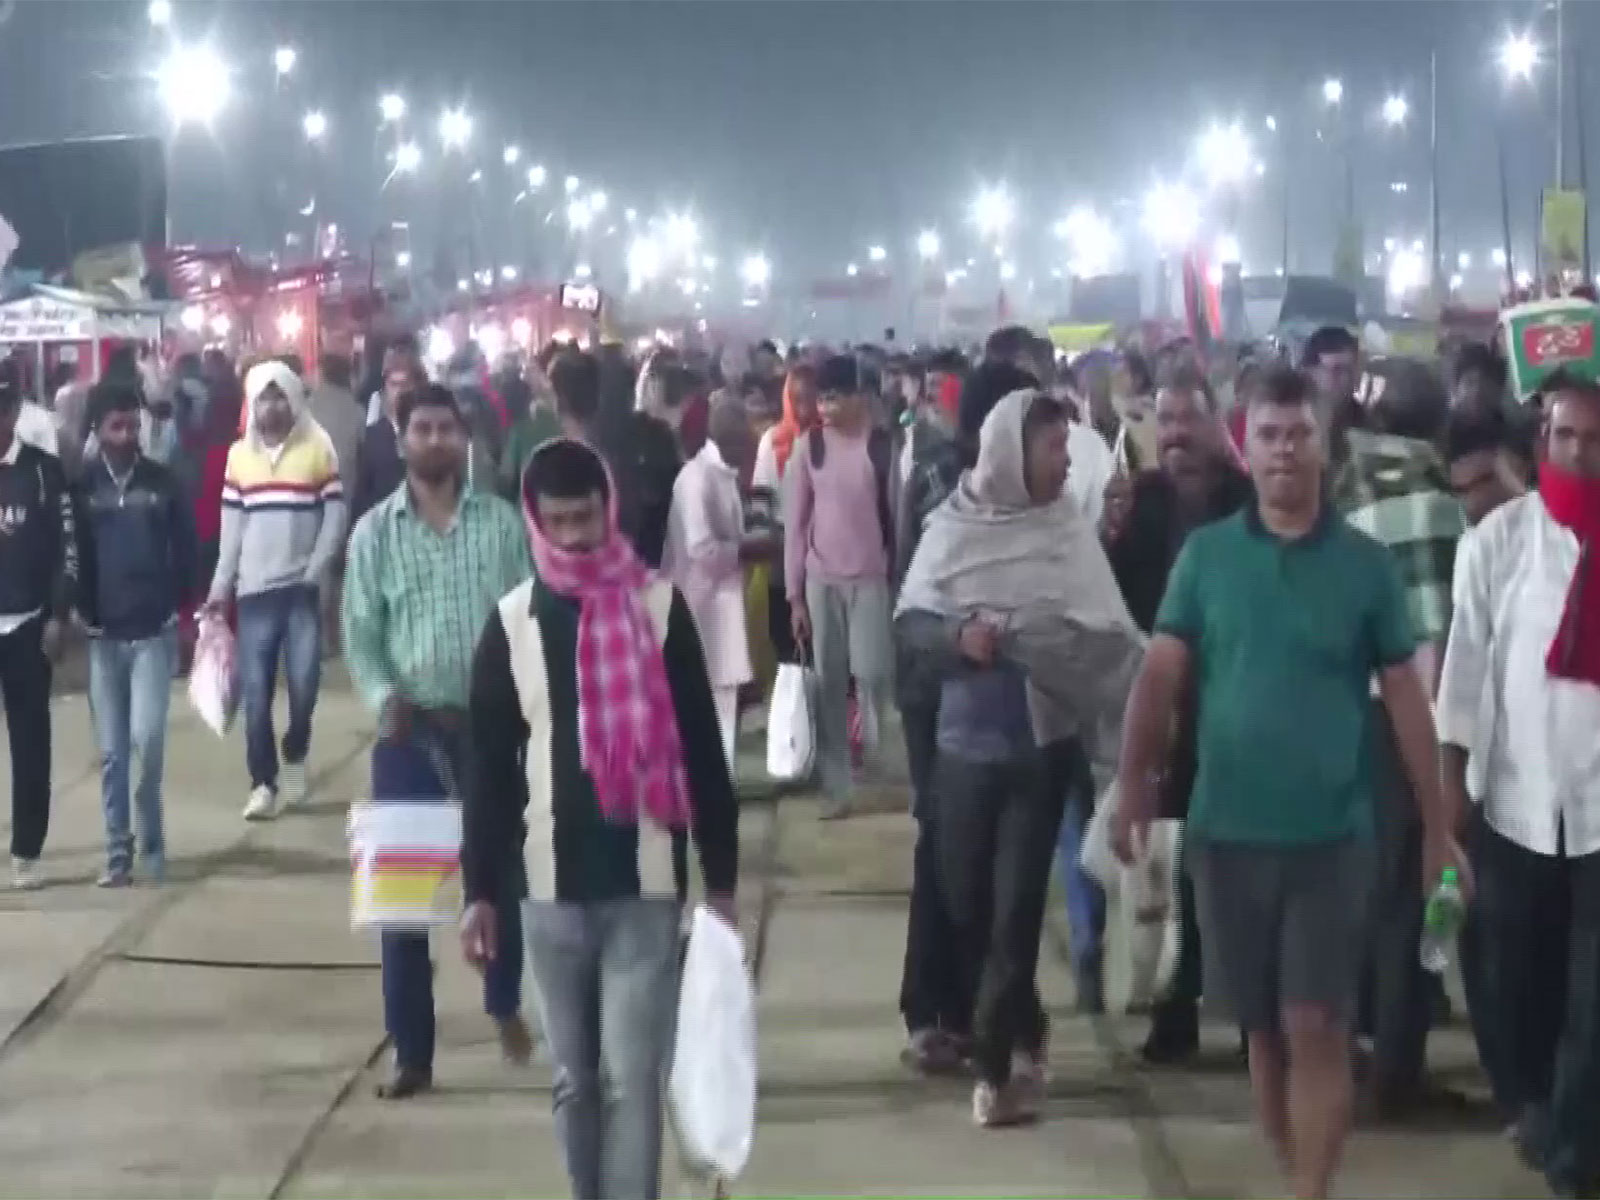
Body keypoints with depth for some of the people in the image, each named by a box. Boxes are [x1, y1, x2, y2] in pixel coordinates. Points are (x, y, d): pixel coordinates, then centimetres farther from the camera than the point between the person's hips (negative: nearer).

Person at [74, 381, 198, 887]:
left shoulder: (162, 482, 2)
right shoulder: (82, 487, 1)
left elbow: (186, 550, 5)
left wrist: (181, 607, -1)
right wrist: (80, 610, -5)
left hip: (154, 632, -1)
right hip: (102, 636, 1)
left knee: (147, 739, -11)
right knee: (112, 751, 4)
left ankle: (151, 841, 8)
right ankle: (118, 850, 12)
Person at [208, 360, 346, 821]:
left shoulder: (318, 447, -1)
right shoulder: (239, 454, 9)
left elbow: (335, 516, -2)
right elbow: (231, 528, 11)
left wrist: (313, 573, -9)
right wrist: (220, 587, 7)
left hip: (302, 589, -2)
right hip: (254, 590, 2)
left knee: (303, 684, -5)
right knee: (255, 691, -1)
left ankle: (295, 758, 22)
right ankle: (263, 783, 5)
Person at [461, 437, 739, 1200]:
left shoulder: (658, 606, -2)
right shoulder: (513, 621, 3)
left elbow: (701, 751, 1)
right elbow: (489, 767, 6)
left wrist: (720, 876, 0)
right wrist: (480, 890, 2)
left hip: (645, 886, -2)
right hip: (551, 889, 2)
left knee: (632, 1079, -5)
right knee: (573, 1080, 12)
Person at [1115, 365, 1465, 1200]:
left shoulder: (1365, 564, -1)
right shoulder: (1205, 554, 2)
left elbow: (1405, 696, 2)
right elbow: (1161, 674, -1)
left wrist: (1437, 826, 2)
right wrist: (1132, 784, -11)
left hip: (1330, 834, -2)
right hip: (1227, 830, 2)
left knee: (1316, 1028, -4)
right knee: (1261, 1025, 12)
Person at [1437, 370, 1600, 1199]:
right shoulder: (1501, 536, 0)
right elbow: (1467, 655, 2)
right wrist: (1450, 775, 0)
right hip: (1517, 800, 1)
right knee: (1515, 977, 15)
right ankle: (1531, 1104, 40)